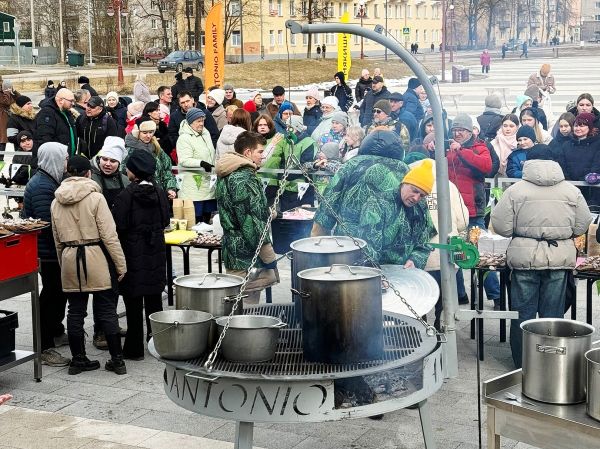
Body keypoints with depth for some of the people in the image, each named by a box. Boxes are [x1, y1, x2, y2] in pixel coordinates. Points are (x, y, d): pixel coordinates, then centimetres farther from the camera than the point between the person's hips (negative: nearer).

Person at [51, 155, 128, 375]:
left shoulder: (57, 202, 7)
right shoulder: (95, 197, -9)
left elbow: (57, 239, 13)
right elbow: (109, 234, -11)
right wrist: (121, 265, -7)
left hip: (70, 260, 4)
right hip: (95, 258, -4)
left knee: (75, 311, 11)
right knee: (106, 310, 2)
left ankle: (78, 359, 17)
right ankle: (117, 360, 7)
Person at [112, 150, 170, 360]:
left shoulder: (127, 194, -17)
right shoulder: (159, 192, -1)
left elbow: (118, 226, -16)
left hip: (133, 253, -5)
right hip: (156, 252, 5)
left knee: (133, 301, 2)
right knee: (154, 298, 15)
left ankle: (134, 348, 8)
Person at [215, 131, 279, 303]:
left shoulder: (227, 176, 14)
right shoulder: (242, 180, -20)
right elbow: (250, 222, -22)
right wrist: (268, 256, -16)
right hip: (246, 257, -10)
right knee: (248, 303, -6)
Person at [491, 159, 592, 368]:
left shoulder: (515, 190, -2)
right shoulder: (572, 191, 6)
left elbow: (501, 227, -4)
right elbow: (582, 227, 7)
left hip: (525, 258, -2)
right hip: (560, 257, 2)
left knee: (523, 313, 8)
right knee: (553, 314, 9)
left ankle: (522, 365, 15)